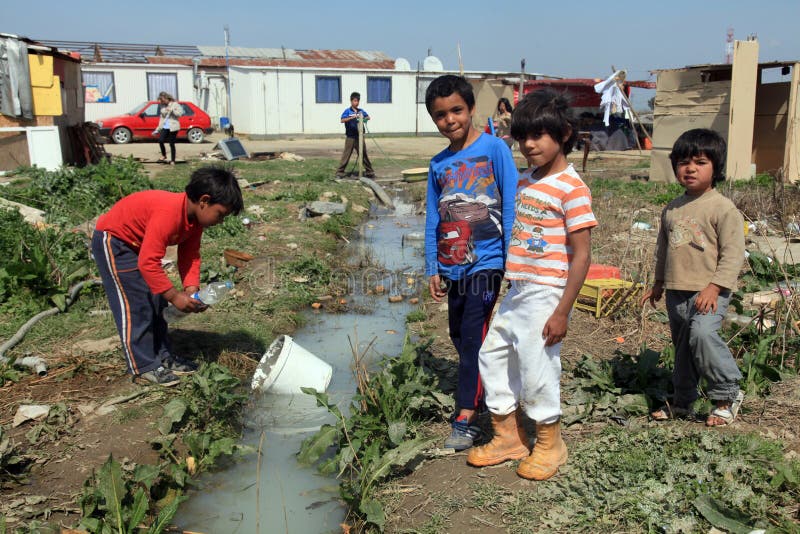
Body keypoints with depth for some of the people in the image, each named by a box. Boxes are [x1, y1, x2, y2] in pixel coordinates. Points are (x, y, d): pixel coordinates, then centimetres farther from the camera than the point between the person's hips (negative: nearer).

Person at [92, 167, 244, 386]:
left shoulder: (195, 216, -8)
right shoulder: (168, 214, -37)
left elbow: (190, 255, -2)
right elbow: (148, 263, -37)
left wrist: (191, 288, -16)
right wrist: (174, 296, -32)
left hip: (136, 243, 10)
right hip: (112, 239, -10)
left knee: (156, 301, 10)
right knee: (135, 304, -9)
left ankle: (162, 357, 18)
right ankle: (144, 366, 0)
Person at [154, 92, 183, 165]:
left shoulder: (174, 104, -3)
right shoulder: (162, 106, 13)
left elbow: (180, 113, -13)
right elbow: (161, 117, 18)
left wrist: (171, 110, -20)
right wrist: (158, 128, 16)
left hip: (173, 127, -5)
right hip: (164, 127, 5)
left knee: (172, 144, -2)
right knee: (160, 140, -12)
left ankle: (172, 160, 9)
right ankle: (163, 155, 11)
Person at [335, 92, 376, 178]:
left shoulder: (361, 111, 7)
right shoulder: (347, 111, -6)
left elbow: (368, 117, 11)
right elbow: (342, 120, -17)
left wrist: (364, 118, -12)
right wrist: (352, 117, -29)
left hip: (359, 136, 4)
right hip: (350, 137, -4)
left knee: (364, 154, 10)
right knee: (346, 155, -2)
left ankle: (369, 172, 18)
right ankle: (340, 172, 3)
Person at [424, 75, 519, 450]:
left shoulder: (494, 149, -6)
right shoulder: (438, 165, 9)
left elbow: (510, 207, -8)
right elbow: (433, 220, 12)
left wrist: (511, 261, -11)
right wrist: (433, 269, 8)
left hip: (487, 262, -6)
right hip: (453, 267, 6)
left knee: (473, 337, -9)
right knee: (460, 338, 15)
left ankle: (466, 419, -3)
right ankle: (479, 390, 34)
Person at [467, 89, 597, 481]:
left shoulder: (571, 188, -13)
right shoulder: (524, 182, 12)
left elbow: (582, 255, -15)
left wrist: (562, 312, -17)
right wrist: (513, 285, 18)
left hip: (545, 294, -9)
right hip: (516, 290, 9)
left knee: (536, 368, 0)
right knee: (492, 356, 13)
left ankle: (549, 444, 24)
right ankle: (509, 437, 29)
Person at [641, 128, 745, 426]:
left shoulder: (723, 208, -8)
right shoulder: (671, 210, 12)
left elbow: (733, 253, -12)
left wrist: (714, 287, -20)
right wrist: (658, 283, 25)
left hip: (709, 292, -6)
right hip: (676, 292, 7)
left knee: (702, 332, -28)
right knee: (682, 346, 14)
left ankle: (728, 394, -9)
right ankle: (682, 404, 28)